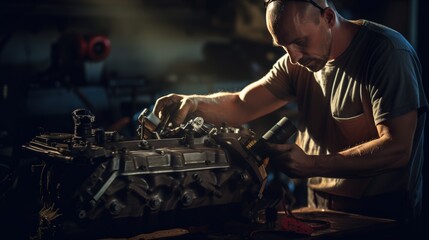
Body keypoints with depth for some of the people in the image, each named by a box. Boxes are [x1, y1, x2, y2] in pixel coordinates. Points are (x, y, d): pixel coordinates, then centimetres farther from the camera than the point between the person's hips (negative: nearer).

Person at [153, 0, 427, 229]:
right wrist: (195, 103, -18)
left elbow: (397, 149, -21)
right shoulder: (298, 61, 6)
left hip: (381, 216, -5)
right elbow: (242, 106, 2)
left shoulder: (385, 53, -15)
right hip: (321, 208, 6)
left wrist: (312, 165, -27)